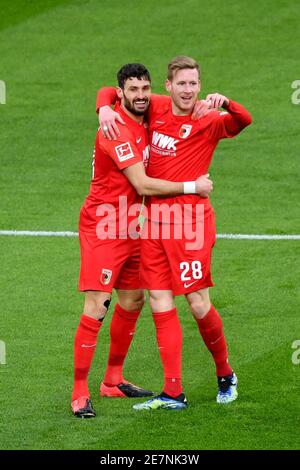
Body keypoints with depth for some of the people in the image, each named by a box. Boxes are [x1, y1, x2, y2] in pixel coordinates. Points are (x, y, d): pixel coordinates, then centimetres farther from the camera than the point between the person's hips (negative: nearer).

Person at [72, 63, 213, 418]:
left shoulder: (145, 121, 6)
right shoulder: (117, 131, -20)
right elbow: (143, 185, -22)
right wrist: (192, 187, -16)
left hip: (131, 227, 9)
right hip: (101, 228, -9)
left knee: (132, 301, 15)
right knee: (96, 307, -13)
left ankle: (114, 380, 28)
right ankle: (79, 392, -9)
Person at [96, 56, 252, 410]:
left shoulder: (208, 121, -4)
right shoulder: (156, 109, 8)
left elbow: (244, 121, -24)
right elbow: (110, 92, 19)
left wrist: (225, 103, -43)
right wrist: (105, 108, -3)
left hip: (191, 220, -4)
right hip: (154, 219, 4)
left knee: (199, 305, -3)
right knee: (160, 304, 0)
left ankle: (225, 375, 21)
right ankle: (173, 393, 2)